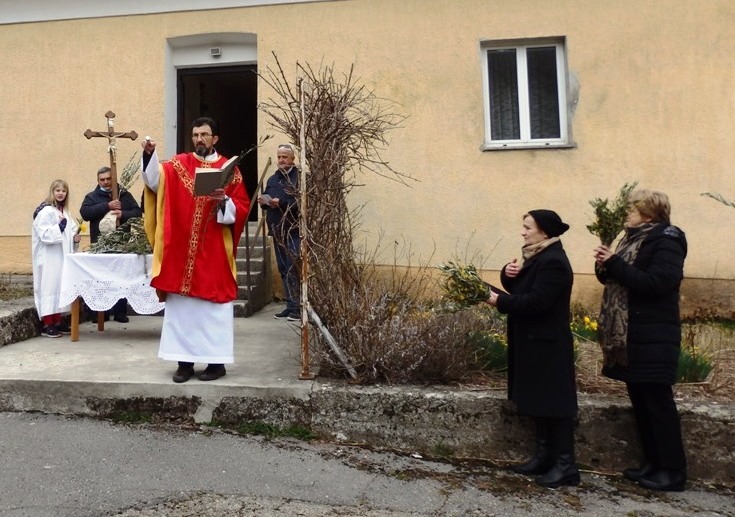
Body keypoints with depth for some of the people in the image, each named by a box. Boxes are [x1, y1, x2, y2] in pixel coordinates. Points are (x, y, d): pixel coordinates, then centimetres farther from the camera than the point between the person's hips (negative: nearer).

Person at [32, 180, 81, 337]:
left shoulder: (64, 211, 13)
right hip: (49, 258, -8)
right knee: (49, 287, -7)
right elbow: (45, 235, -20)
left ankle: (57, 322, 17)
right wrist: (60, 227, -24)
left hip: (61, 256, 8)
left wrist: (74, 238, 3)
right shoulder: (46, 211, -12)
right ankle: (46, 325, -4)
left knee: (60, 286, 10)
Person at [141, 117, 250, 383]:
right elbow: (154, 180, -11)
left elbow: (242, 208, 1)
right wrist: (149, 155, -26)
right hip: (181, 250, 2)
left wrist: (224, 201, -18)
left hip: (214, 251, -2)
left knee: (214, 305, 2)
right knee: (180, 305, 5)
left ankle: (217, 361, 10)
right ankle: (185, 360, 15)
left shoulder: (230, 169, 5)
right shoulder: (178, 164, 7)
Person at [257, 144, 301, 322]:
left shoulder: (299, 177, -6)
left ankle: (298, 307, 0)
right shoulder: (272, 179, 18)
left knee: (294, 270, -7)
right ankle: (291, 306, 19)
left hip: (294, 231, -7)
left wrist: (281, 203, -23)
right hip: (277, 231, 8)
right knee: (284, 270, 11)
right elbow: (266, 198, 24)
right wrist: (263, 201, 2)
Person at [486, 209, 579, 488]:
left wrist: (499, 301, -20)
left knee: (554, 402, -3)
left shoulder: (553, 261, -19)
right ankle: (544, 456, 25)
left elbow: (536, 301, -27)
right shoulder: (536, 257, 13)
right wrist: (508, 273, -6)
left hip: (547, 345, -10)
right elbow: (519, 289, 14)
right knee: (538, 401, 15)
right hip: (532, 342, 10)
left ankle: (566, 465, 6)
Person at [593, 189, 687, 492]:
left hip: (653, 337, -9)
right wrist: (606, 265, -3)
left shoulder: (666, 241, -10)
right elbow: (619, 279, 18)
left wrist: (614, 264, -21)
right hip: (629, 336, 9)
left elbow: (657, 283, -23)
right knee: (639, 399, 12)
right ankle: (653, 462, 22)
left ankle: (674, 471, 6)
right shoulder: (634, 239, 16)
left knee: (658, 401, -4)